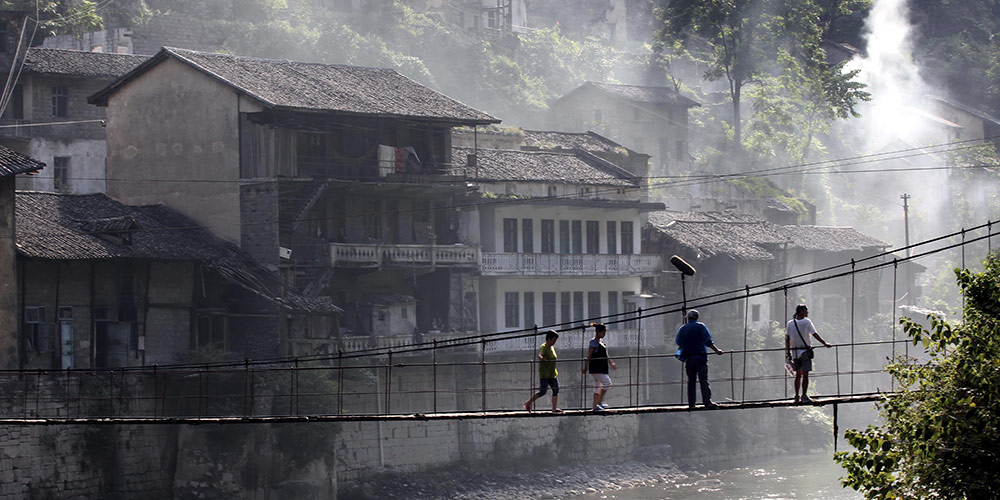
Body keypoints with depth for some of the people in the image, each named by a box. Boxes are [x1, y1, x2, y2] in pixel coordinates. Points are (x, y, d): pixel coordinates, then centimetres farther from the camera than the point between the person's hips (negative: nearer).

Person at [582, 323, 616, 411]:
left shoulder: (601, 342, 16)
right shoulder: (594, 342, -11)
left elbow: (605, 355, 26)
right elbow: (589, 355, -15)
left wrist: (611, 364, 26)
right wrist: (586, 367, -19)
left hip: (602, 369, 9)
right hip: (596, 368, -9)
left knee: (597, 386, 9)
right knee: (607, 383, -14)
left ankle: (595, 406, 11)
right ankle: (599, 402, -11)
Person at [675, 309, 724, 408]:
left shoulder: (682, 329, 9)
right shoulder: (700, 326, -1)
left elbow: (678, 343, 14)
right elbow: (708, 341, -8)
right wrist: (717, 351, -2)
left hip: (688, 358, 3)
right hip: (700, 357, -3)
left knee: (691, 381, 8)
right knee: (704, 380, -8)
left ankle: (691, 403, 4)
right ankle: (707, 402, -20)